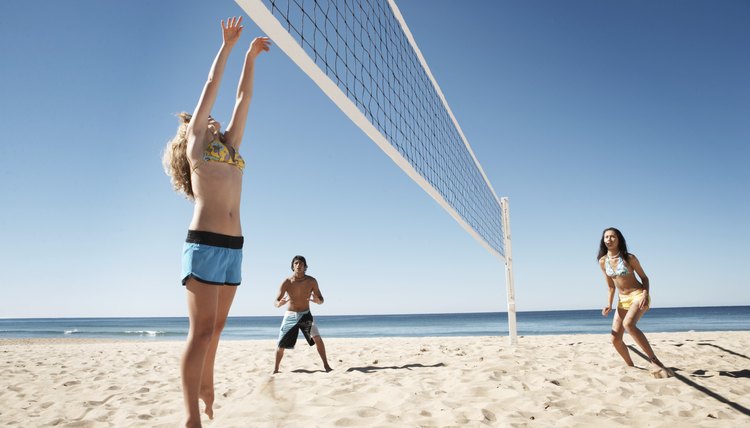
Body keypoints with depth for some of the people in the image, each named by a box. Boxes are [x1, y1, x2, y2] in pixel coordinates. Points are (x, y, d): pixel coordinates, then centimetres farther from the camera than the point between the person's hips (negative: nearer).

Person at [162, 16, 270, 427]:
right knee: (201, 330, -8)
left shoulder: (230, 146, 21)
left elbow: (242, 98, 23)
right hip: (204, 243, -6)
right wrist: (227, 46, 14)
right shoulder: (195, 144, 8)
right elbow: (210, 88, 10)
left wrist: (250, 58, 26)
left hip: (233, 246, 6)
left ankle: (205, 392, 26)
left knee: (213, 329, 13)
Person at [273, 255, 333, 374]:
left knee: (317, 338, -19)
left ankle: (326, 365, -7)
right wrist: (280, 303, -35)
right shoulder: (287, 282, -12)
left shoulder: (311, 281, -10)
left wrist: (317, 300, -30)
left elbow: (321, 300, -5)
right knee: (281, 345, 2)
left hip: (305, 315, 0)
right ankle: (276, 369, 24)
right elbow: (276, 302, -10)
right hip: (290, 315, 0)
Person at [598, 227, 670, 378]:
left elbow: (644, 277, -2)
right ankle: (630, 366, 24)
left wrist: (645, 294, -19)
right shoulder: (603, 262, 1)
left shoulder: (629, 258, -11)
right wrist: (609, 305, -2)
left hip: (638, 295, -5)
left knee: (628, 324, -35)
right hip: (622, 300, 6)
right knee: (615, 339, -1)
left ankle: (655, 361, -32)